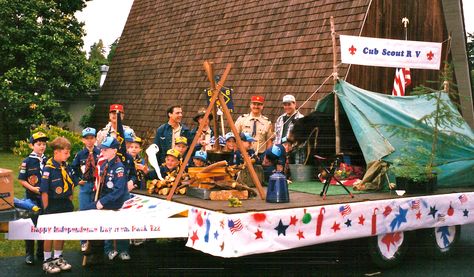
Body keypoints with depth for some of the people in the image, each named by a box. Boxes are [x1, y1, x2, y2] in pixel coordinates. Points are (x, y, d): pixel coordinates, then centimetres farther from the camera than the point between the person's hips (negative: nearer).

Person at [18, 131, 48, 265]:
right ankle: (29, 254, 13)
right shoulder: (27, 161, -5)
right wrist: (33, 188, -16)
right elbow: (21, 180, -5)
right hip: (32, 198, -3)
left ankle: (41, 252, 23)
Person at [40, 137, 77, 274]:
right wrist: (46, 209, -16)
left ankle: (58, 258, 31)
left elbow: (72, 184, 14)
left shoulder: (67, 167, 1)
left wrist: (69, 199, 8)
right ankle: (47, 261, 18)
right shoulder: (48, 168, -18)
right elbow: (44, 191, -18)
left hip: (65, 204, 6)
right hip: (53, 205, -6)